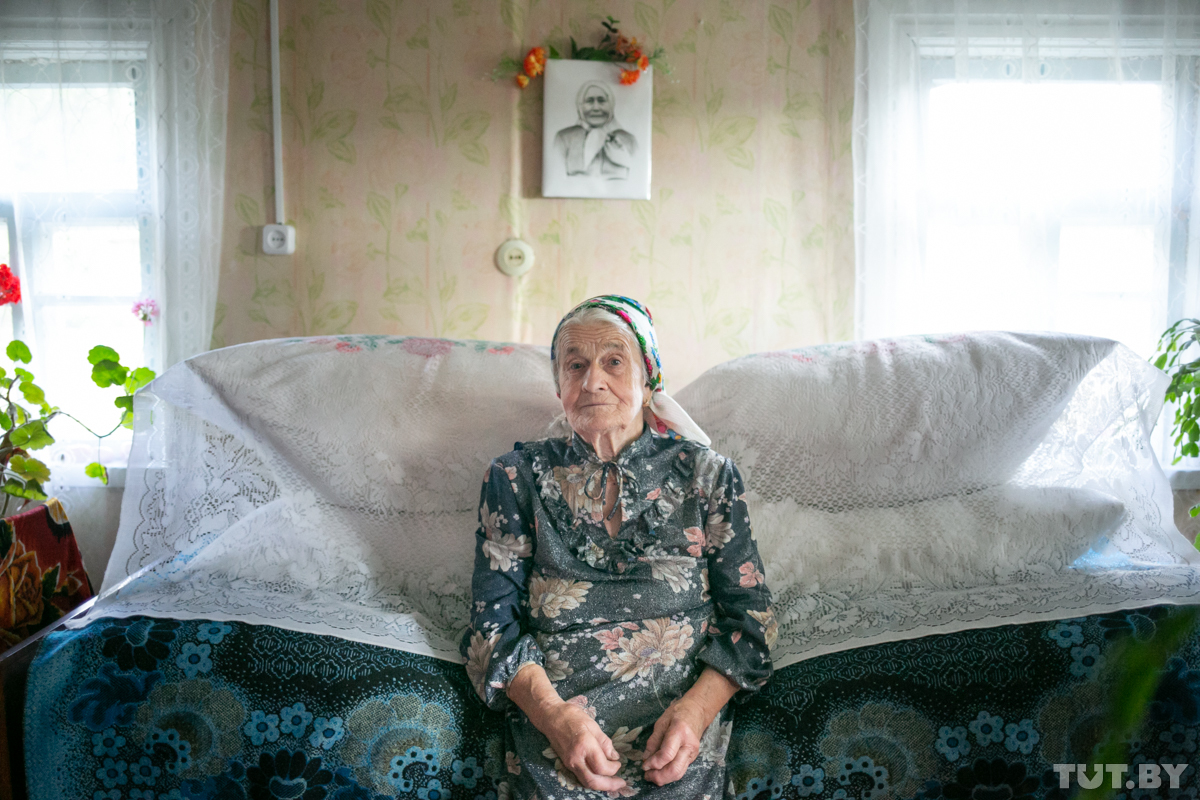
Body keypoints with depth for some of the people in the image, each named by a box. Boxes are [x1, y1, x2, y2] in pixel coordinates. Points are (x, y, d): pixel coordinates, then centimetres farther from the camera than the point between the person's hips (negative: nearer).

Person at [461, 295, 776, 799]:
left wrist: (695, 710, -9)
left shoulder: (705, 473, 11)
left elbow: (748, 612, 8)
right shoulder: (517, 478, 11)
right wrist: (552, 712, -12)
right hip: (551, 724, 0)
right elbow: (493, 620, 6)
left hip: (679, 731, 1)